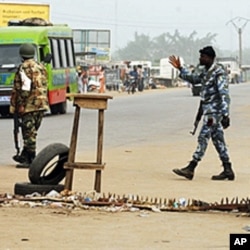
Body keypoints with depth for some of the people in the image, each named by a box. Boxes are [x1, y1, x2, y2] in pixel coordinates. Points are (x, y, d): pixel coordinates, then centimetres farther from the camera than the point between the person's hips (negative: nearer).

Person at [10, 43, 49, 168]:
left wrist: (20, 105, -15)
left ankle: (31, 160, -4)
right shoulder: (41, 67, 15)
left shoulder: (24, 67, -9)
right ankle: (24, 156, 24)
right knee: (31, 132, 16)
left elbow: (25, 88, -17)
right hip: (42, 104, 8)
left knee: (29, 133, -4)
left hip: (30, 105, -8)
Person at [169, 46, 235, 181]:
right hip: (208, 109, 9)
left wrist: (225, 115, -26)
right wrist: (180, 68, 25)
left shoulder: (219, 72, -16)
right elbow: (193, 78, 32)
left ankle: (190, 169, -10)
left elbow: (224, 94, -21)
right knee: (217, 139, 9)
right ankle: (228, 170, 12)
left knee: (203, 138, -9)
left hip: (214, 110, -9)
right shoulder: (206, 71, 12)